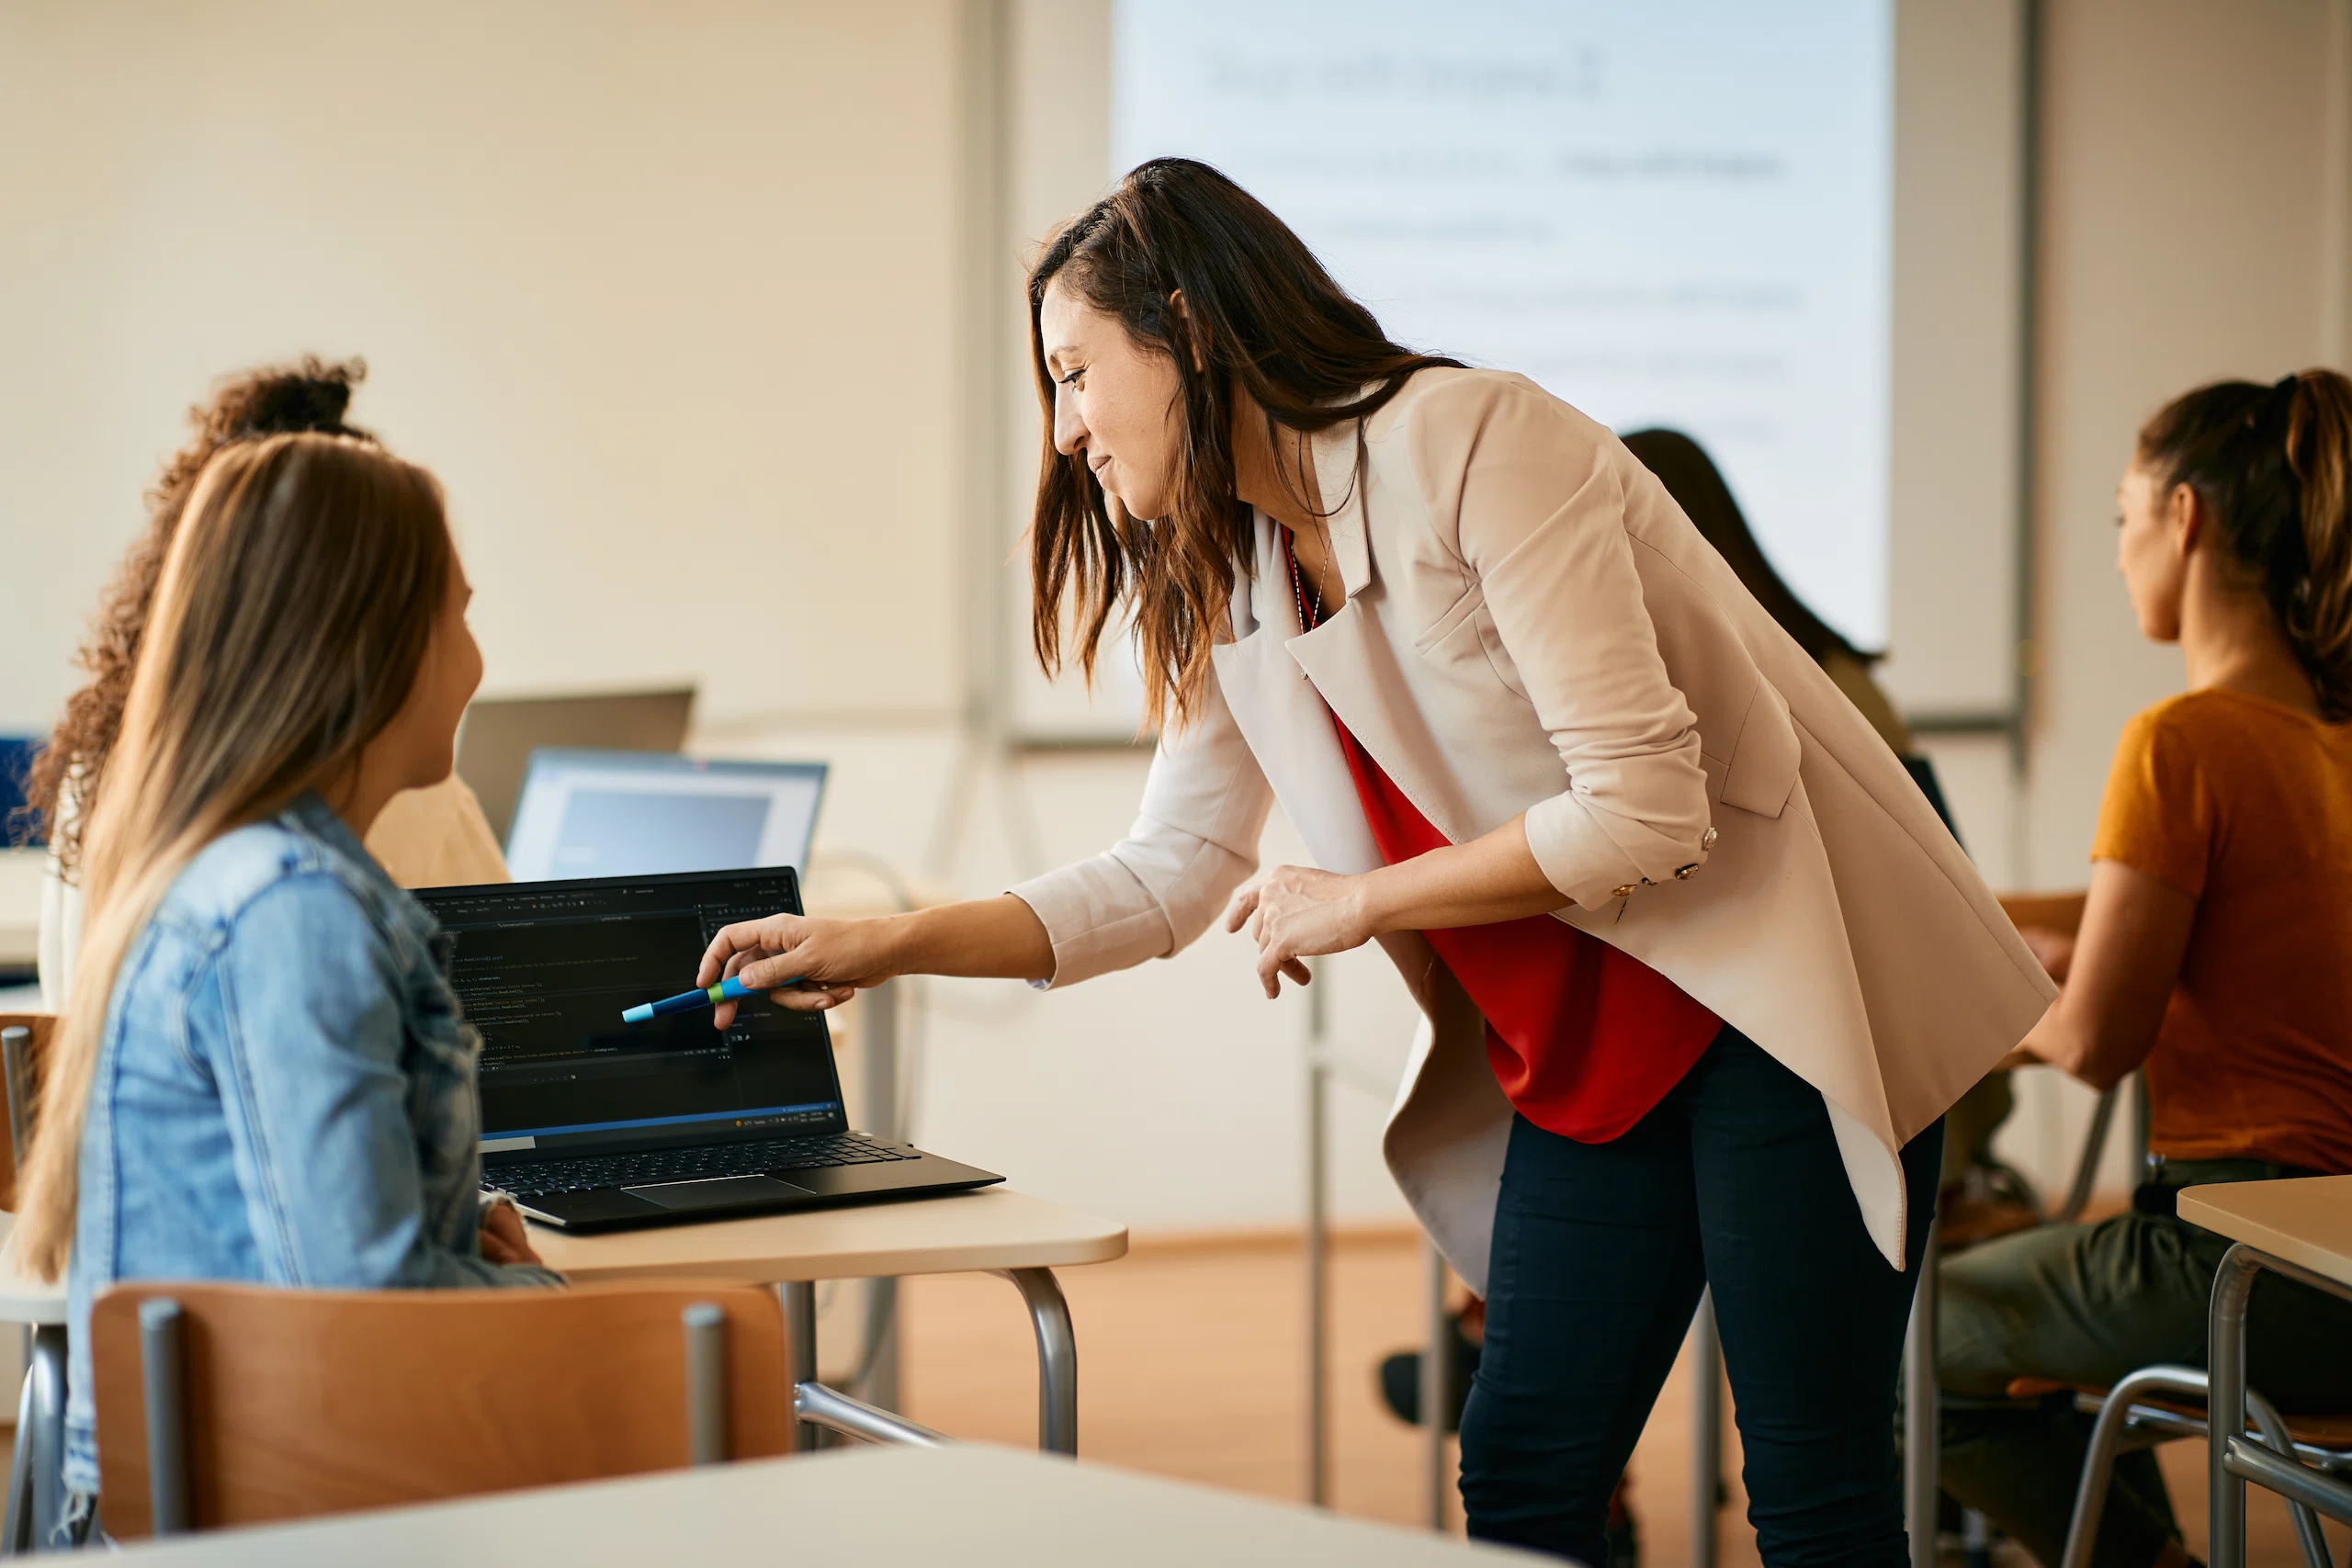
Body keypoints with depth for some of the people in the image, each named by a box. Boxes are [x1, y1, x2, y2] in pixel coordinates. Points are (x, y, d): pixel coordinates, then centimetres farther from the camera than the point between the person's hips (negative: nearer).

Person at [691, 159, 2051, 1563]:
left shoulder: (1471, 445, -19)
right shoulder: (1231, 582, 7)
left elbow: (1648, 809, -23)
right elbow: (1173, 875, 16)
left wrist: (1359, 903, -12)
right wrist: (885, 946, 8)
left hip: (1784, 987, -8)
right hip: (1587, 1052, 8)